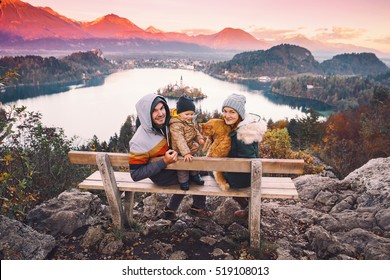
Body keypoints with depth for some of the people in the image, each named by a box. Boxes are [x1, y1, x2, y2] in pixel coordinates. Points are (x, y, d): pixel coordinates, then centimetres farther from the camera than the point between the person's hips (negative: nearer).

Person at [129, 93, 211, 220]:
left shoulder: (163, 123, -16)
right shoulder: (139, 142, -34)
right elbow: (135, 174, -28)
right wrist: (164, 162, -35)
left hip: (171, 162, 6)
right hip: (162, 176, -6)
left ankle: (169, 211, 28)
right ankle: (198, 208, 21)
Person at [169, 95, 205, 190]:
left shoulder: (190, 122, 1)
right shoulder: (176, 125, -30)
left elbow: (195, 131, 15)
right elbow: (180, 140, -37)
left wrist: (199, 138, -7)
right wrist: (186, 153, -44)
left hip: (190, 150, 9)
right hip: (180, 152, -8)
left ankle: (194, 175, 46)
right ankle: (183, 181, 25)